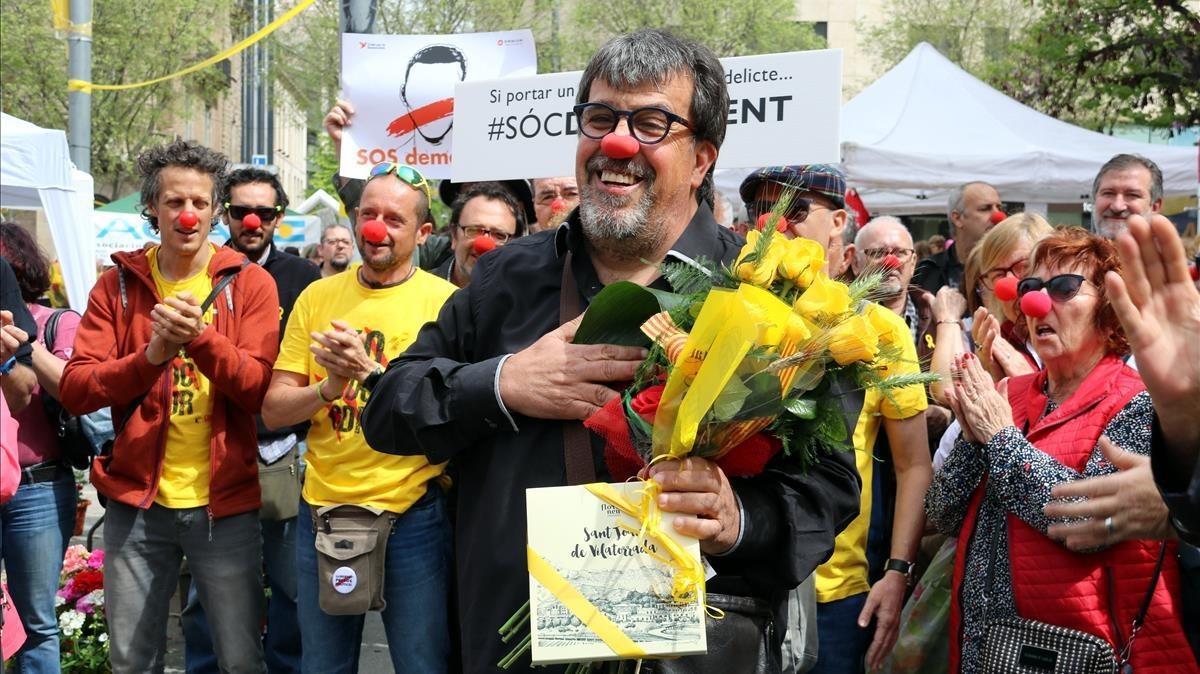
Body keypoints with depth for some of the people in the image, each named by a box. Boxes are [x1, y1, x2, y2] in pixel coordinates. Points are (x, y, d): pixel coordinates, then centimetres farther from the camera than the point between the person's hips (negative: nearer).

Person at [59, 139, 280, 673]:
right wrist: (151, 355, -20)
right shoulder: (117, 285, 3)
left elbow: (257, 386, -9)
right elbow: (74, 389, -4)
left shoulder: (249, 283, -1)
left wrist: (200, 336, -25)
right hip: (136, 499, 2)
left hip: (225, 500, -1)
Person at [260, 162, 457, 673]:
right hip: (322, 509, 3)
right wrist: (330, 385, -16)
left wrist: (369, 373, -27)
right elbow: (274, 411, 3)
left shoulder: (445, 300, -5)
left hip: (412, 513, -3)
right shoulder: (318, 297, 5)